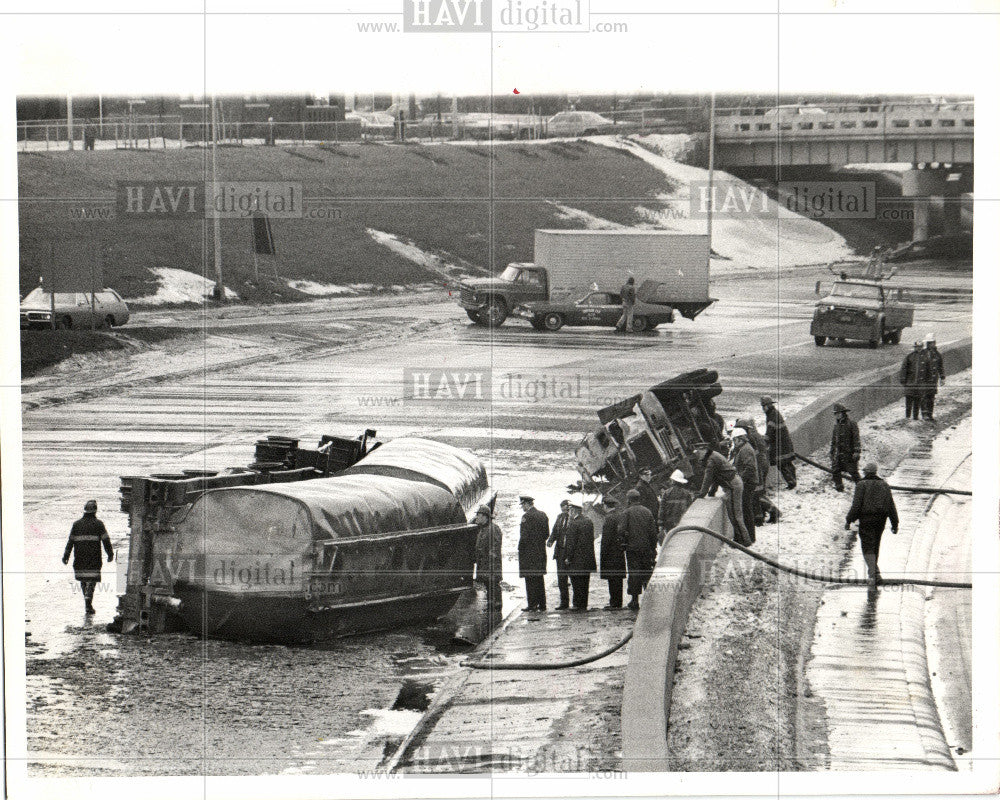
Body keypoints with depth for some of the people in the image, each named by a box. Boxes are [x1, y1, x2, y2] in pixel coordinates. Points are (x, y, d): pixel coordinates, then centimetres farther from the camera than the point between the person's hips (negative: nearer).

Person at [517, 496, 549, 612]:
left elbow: (525, 536, -17)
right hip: (541, 552, 8)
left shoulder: (527, 516, -15)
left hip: (529, 553, -8)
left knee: (530, 580, -4)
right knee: (539, 579, 13)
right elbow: (546, 534, 13)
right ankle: (541, 604, 15)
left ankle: (532, 604, -6)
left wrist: (520, 549, -7)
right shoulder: (543, 515, 10)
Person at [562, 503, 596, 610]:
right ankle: (583, 605, 13)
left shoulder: (574, 524, -15)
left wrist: (568, 557, -10)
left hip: (576, 560, -7)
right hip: (588, 559, 7)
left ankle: (577, 604, -2)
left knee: (577, 583, -2)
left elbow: (571, 542, -16)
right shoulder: (589, 523, 8)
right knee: (585, 584, 10)